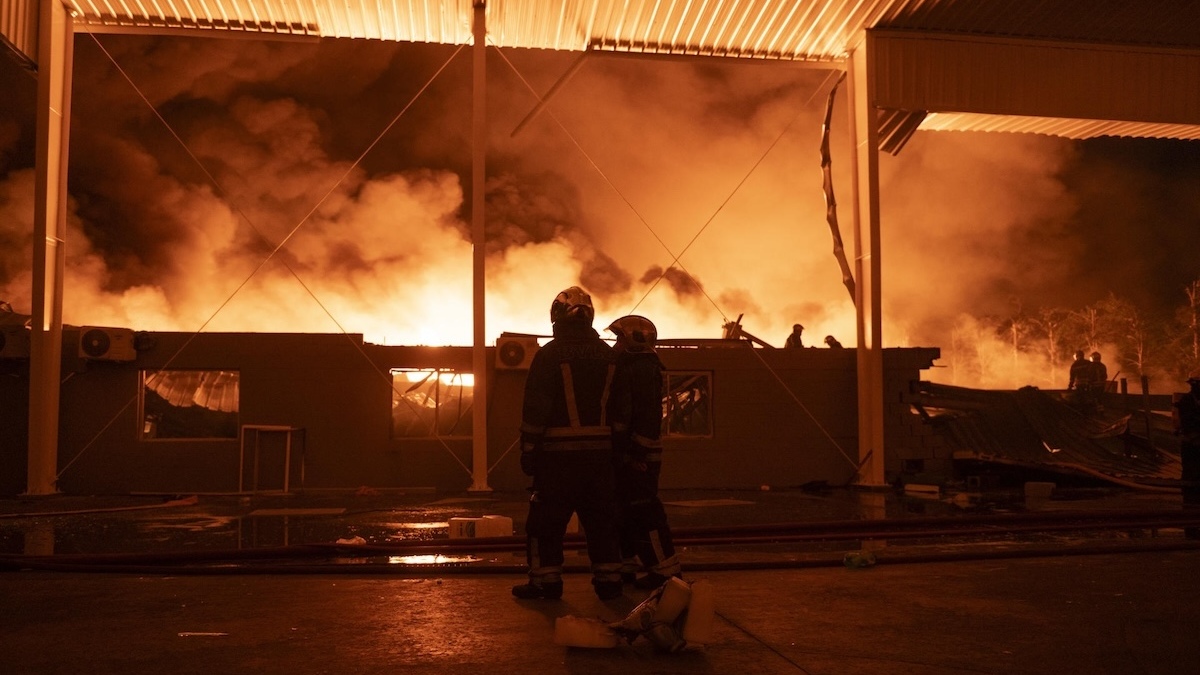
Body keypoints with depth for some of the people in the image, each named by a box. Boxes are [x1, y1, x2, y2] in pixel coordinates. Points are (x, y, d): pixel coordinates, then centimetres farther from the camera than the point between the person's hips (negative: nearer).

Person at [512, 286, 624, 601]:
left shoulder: (549, 354, -7)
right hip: (599, 449, 5)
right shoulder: (609, 355, 8)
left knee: (547, 519, 6)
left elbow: (535, 407, -9)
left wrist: (528, 449, -4)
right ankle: (608, 580, 15)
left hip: (558, 452, -5)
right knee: (601, 518, 12)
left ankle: (546, 580, 8)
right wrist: (616, 444, 17)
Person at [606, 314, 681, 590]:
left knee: (644, 512, -8)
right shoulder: (630, 367, 18)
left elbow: (647, 414, -22)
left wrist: (637, 452, -25)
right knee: (624, 510, 14)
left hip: (638, 456, -10)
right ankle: (627, 566, 23)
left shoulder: (643, 368, -14)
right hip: (628, 455, 10)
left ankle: (666, 569, -2)